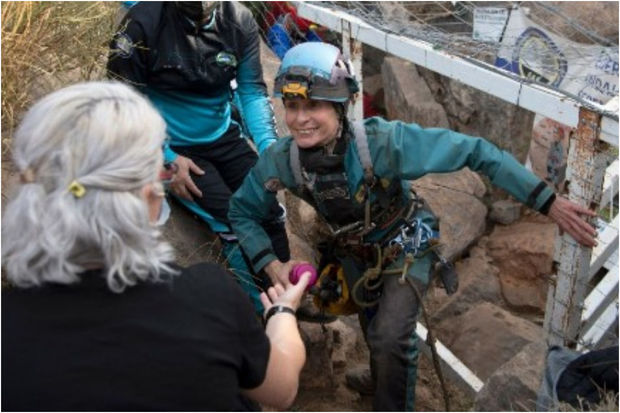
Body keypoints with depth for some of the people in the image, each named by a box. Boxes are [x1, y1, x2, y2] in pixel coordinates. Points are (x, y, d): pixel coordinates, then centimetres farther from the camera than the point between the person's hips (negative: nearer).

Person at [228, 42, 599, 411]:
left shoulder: (384, 142, -38)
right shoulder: (281, 160, -27)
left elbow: (475, 151, -33)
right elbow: (243, 212, -8)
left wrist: (549, 203, -34)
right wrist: (271, 264, -23)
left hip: (406, 244, -3)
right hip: (355, 251, 4)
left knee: (390, 339, -21)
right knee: (376, 334, 21)